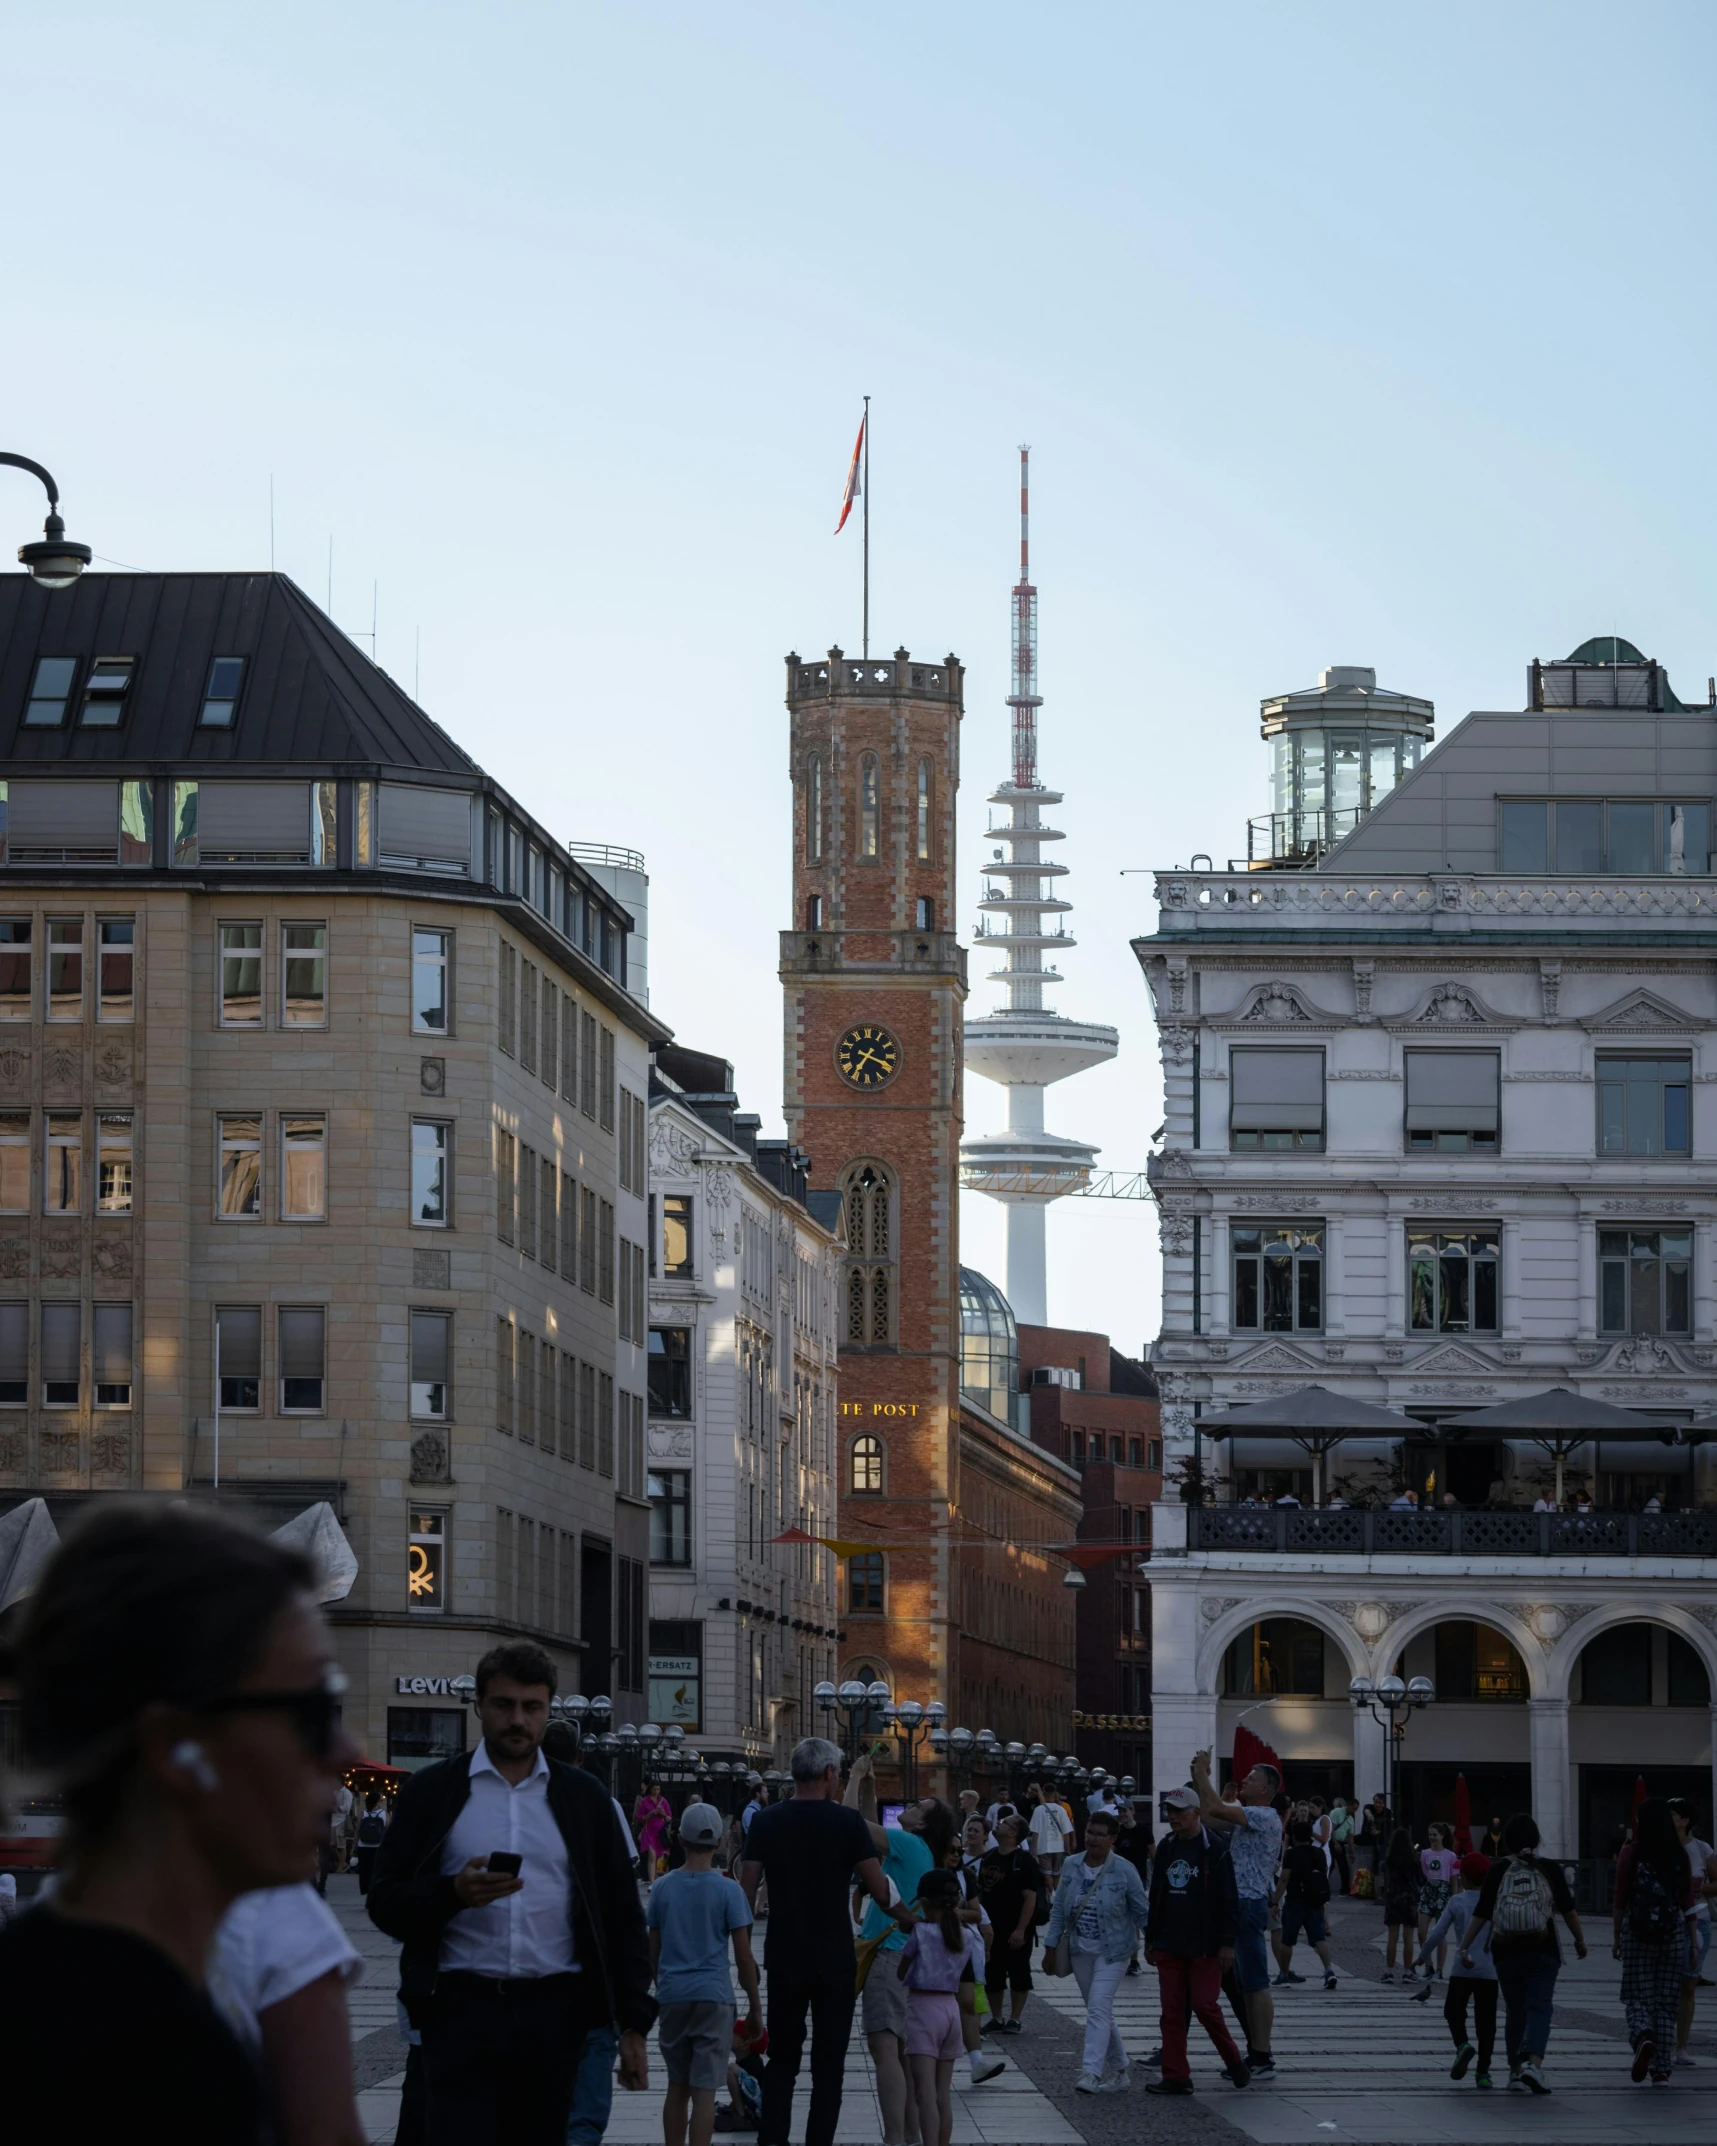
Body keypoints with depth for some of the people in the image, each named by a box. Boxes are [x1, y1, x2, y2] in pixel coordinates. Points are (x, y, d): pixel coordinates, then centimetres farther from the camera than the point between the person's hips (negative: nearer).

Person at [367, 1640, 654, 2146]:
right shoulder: (432, 1792, 6)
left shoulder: (584, 1797, 11)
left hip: (555, 2013, 2)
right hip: (462, 2009, -2)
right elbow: (385, 1904, 3)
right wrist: (455, 1893, -16)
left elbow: (622, 1916, 12)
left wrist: (632, 2023, 4)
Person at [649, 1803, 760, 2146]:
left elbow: (653, 1951, 9)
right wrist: (755, 2008, 4)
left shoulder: (662, 1888, 4)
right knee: (704, 2092, -4)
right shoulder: (728, 1891, -5)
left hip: (672, 1997, 3)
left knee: (677, 2087, 15)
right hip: (713, 1997, -3)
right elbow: (743, 1957, -4)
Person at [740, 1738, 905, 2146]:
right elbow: (879, 1890, -7)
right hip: (835, 1960, -3)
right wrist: (908, 1918, 12)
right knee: (828, 2063, 4)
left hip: (784, 1959, 3)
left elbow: (746, 1891, 0)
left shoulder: (766, 1822, 0)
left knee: (782, 2058, 12)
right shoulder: (847, 1821, -8)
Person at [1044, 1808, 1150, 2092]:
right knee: (1100, 2013, 12)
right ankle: (1119, 2071, 24)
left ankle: (1092, 2072, -21)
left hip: (1112, 1953, -5)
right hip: (1081, 1952, 5)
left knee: (1098, 2009, -16)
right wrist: (1051, 1948, 7)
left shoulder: (1124, 1871, -9)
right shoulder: (1072, 1867, 2)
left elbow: (1142, 1912, -2)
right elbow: (1059, 1910, 8)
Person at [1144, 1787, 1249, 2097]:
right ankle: (1175, 2076, 7)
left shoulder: (1215, 1850, -9)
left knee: (1205, 2006, -7)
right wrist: (1151, 1940, 17)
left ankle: (1234, 2061, 14)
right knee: (1172, 2011, 4)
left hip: (1204, 1946, -6)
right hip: (1169, 1945, 6)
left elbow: (1229, 1900, -9)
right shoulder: (1166, 1849, 11)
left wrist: (1227, 1942, -13)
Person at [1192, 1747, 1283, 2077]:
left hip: (1249, 1904, -10)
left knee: (1256, 1984, -9)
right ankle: (1256, 2053, 16)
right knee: (1246, 1984, 12)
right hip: (1238, 1904, 10)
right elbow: (1208, 1814, 21)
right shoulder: (1245, 1817, 19)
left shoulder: (1265, 1818, -12)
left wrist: (1202, 1773, -11)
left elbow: (1215, 1809, -22)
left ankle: (1262, 2057, -10)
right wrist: (1198, 1777, 12)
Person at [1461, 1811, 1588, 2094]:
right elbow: (1567, 1909, 1)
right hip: (1542, 1951, -2)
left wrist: (1465, 1946, 0)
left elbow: (1481, 1913, -3)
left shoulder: (1499, 1871, 1)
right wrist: (1579, 1940, 14)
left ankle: (1516, 2071, 17)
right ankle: (1533, 2063, -27)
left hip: (1506, 1951, 2)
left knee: (1514, 2012, 13)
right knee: (1539, 2008, -6)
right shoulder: (1549, 1868, -1)